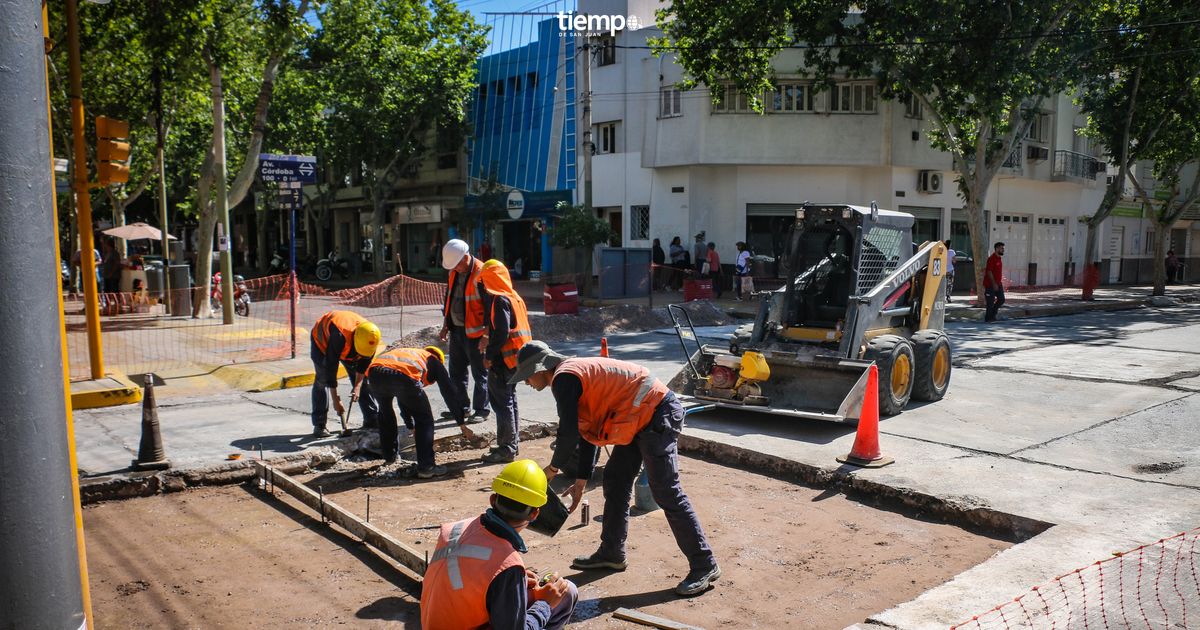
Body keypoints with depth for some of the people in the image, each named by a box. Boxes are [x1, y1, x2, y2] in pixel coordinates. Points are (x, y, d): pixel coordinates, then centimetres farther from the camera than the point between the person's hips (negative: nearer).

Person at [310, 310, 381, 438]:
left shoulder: (370, 340, -31)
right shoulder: (339, 336, -46)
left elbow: (363, 366, -16)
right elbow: (330, 367, -39)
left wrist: (357, 386, -28)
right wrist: (335, 400, -36)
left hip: (348, 346, 4)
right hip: (322, 340, -4)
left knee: (364, 381, -3)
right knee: (322, 381, -13)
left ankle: (372, 420, 1)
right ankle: (319, 425, -8)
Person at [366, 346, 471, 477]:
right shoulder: (434, 361, 32)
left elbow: (403, 400, 51)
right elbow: (450, 393, 28)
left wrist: (411, 426, 58)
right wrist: (462, 425, 33)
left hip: (374, 373, 5)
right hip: (404, 377, -5)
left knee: (385, 413, 33)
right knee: (424, 419, 14)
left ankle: (389, 456, 42)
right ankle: (426, 466, 9)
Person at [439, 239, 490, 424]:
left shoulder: (481, 273, -18)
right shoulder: (454, 272, 7)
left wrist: (486, 333, -18)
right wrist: (445, 326, 18)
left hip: (474, 332, -8)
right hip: (456, 329, 8)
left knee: (479, 372, 1)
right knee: (457, 371, 15)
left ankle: (481, 410, 10)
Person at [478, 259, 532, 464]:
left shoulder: (499, 300, -16)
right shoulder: (514, 297, 13)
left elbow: (501, 333, -23)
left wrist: (489, 356, -16)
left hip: (503, 360, -10)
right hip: (514, 358, 10)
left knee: (502, 402, -4)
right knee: (510, 400, 17)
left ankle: (506, 449, 0)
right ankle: (511, 444, 25)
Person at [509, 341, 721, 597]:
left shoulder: (564, 378, -13)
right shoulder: (574, 375, 18)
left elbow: (569, 434, -18)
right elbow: (586, 431, 22)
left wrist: (552, 468, 1)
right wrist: (581, 480, 22)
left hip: (657, 416, -11)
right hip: (640, 418, 11)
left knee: (666, 493, -9)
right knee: (615, 481, 16)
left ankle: (704, 566, -1)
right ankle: (612, 553, 28)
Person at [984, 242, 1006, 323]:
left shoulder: (999, 259, 12)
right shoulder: (991, 259, -17)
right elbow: (989, 272, -21)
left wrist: (1000, 283, 19)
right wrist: (994, 284, -22)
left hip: (998, 284, 9)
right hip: (990, 284, -9)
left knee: (1001, 299, 8)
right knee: (990, 302, -2)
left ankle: (992, 314, 21)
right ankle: (988, 318, 9)